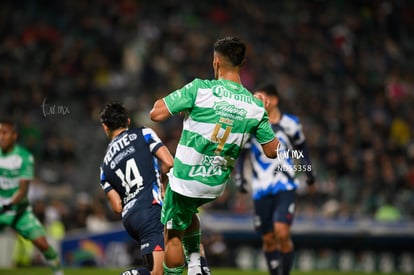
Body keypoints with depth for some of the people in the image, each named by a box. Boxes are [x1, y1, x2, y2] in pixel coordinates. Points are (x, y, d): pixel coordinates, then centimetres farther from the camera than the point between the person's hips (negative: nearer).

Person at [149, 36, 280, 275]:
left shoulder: (200, 89, -19)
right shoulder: (255, 106, -6)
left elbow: (157, 113, -18)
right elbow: (273, 151, 2)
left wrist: (163, 101, 5)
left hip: (185, 179, -5)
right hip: (216, 185, 5)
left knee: (173, 235, 11)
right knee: (188, 212, 35)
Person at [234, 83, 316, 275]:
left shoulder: (290, 123, 2)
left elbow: (300, 147, 19)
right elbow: (239, 153, 6)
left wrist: (308, 171, 18)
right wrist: (239, 177, -5)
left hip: (285, 188, -1)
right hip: (261, 190, 1)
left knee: (282, 232, -18)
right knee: (268, 239, 5)